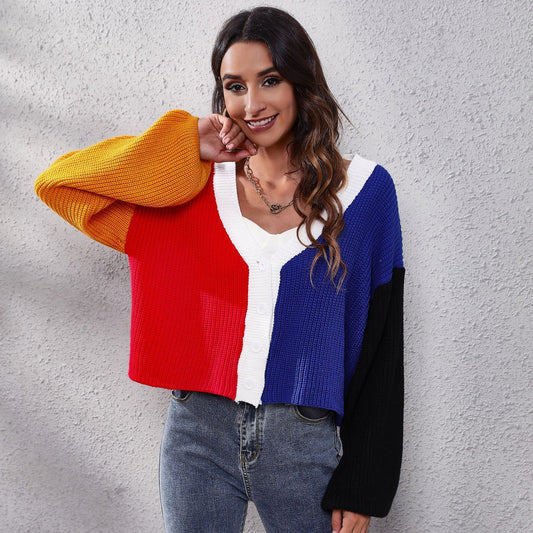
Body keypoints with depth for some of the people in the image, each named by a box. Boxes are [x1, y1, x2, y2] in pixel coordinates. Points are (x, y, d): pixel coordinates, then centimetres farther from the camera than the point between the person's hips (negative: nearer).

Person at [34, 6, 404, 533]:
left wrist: (360, 490, -3)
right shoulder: (202, 184, 3)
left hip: (306, 448, -1)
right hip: (199, 434, 2)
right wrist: (186, 147, -5)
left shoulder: (364, 189, -2)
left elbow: (379, 347, -1)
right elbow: (59, 183, -1)